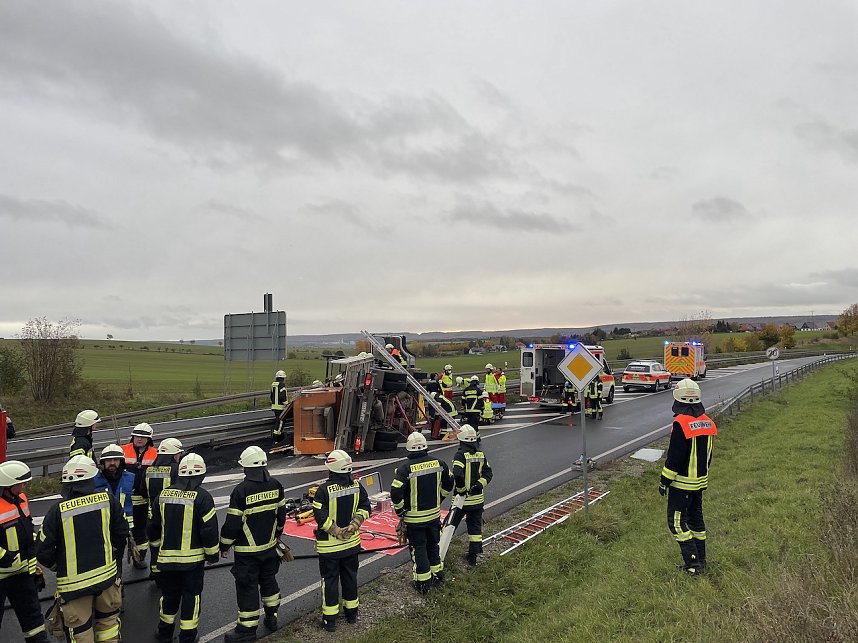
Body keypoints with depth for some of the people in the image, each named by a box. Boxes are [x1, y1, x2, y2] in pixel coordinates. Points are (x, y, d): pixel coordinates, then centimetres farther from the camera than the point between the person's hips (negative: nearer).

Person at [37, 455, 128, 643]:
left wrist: (58, 567, 11)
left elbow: (43, 552, -10)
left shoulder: (57, 511, -16)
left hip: (74, 582, -2)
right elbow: (121, 534, 2)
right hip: (107, 575, 2)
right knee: (108, 619, 23)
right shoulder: (108, 500, -9)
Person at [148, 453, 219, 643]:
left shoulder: (163, 494, 1)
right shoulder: (202, 497, -15)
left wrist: (159, 546, 27)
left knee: (169, 594, 20)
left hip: (167, 557, 4)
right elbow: (209, 529, -14)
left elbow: (152, 526, 11)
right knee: (191, 596, 9)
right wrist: (212, 554, 0)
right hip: (193, 558, -4)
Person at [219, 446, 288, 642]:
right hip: (269, 546, 6)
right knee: (268, 580, 21)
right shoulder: (275, 485, -3)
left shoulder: (241, 490, -20)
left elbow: (232, 523, -17)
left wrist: (224, 546, -2)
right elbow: (281, 514, 9)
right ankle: (271, 617, 33)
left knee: (247, 586, 5)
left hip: (247, 550, -6)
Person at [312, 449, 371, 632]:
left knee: (330, 579, 8)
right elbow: (364, 507, -3)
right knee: (350, 576, 19)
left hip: (329, 545, -4)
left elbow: (320, 516, -21)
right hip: (352, 542, 4)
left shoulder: (324, 489, -20)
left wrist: (337, 532, -14)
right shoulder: (356, 485, -5)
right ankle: (351, 612, 33)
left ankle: (330, 619, 17)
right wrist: (353, 525, -7)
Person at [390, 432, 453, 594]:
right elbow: (448, 483, 7)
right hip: (434, 514, 4)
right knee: (433, 545, 22)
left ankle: (423, 583, 19)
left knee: (418, 548, 10)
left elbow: (396, 493, -22)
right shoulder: (438, 463, -6)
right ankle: (437, 575, 36)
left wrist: (400, 511, -5)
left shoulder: (406, 468, -21)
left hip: (414, 518, -4)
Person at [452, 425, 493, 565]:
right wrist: (479, 485, -1)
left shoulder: (460, 455, -16)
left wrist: (461, 490, -14)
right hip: (477, 497, 5)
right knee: (475, 524, 12)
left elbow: (457, 475, -28)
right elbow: (488, 473, 6)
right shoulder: (481, 454, 4)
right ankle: (473, 554, 14)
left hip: (462, 498, -5)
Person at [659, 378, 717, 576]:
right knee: (696, 518, 19)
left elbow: (675, 457, -21)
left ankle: (692, 563, -2)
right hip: (700, 481, 8)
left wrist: (664, 480, -12)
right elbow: (707, 454, 13)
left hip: (682, 483, -8)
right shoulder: (707, 421, 4)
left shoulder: (681, 423, -22)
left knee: (676, 522, 0)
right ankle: (701, 560, 27)